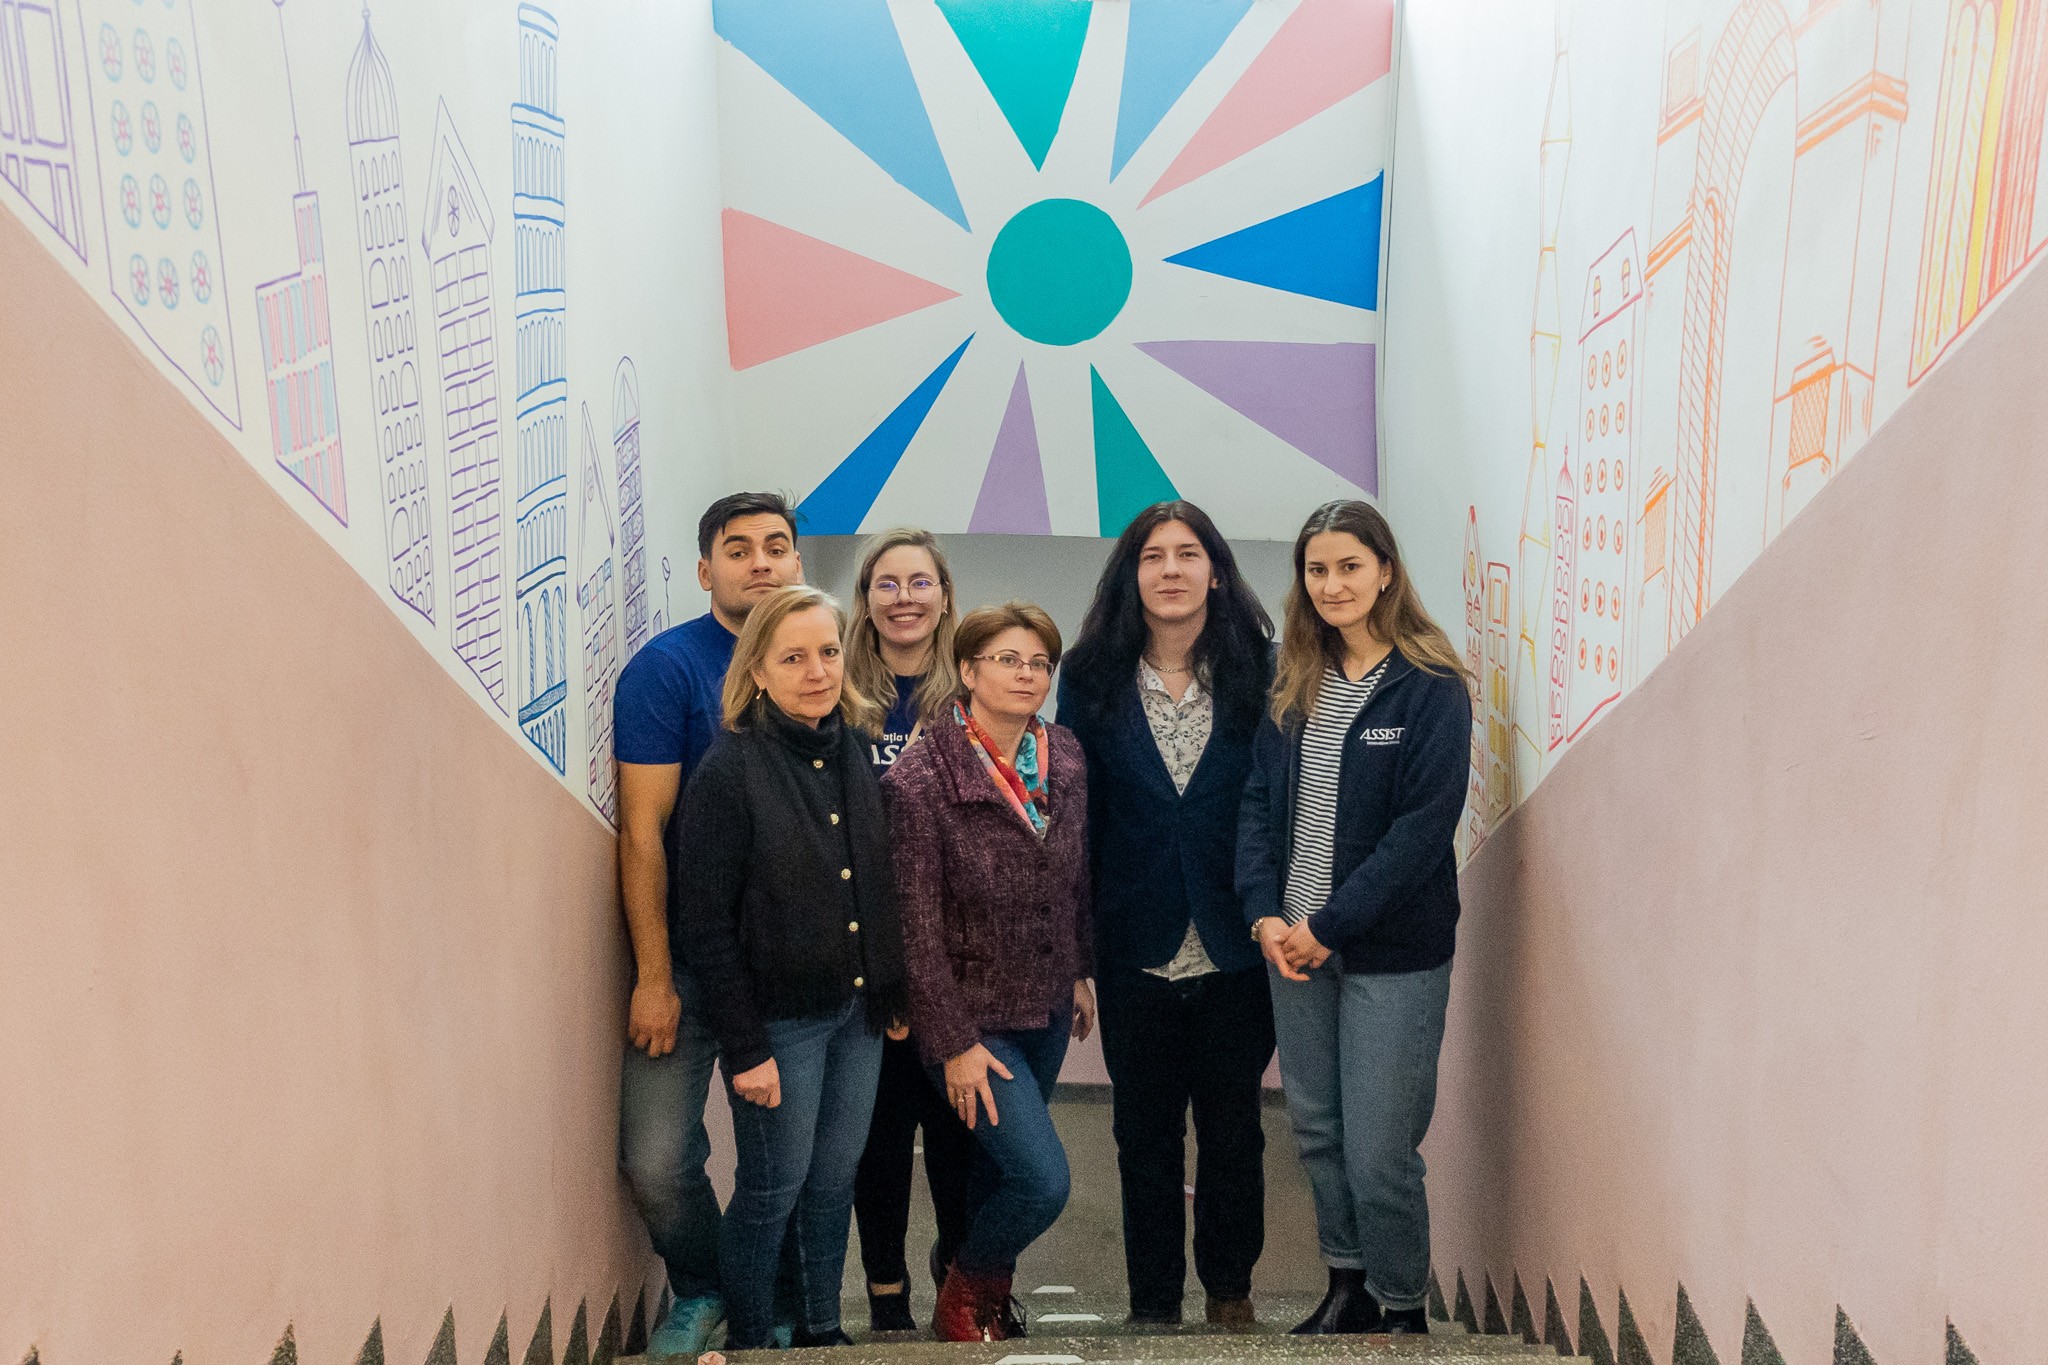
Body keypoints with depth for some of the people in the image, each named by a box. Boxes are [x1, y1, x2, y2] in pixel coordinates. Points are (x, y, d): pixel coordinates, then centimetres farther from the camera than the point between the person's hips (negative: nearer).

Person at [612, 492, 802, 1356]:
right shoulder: (668, 667, -7)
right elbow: (642, 832, -10)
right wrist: (653, 977, -14)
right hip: (692, 956, -3)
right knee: (657, 1161, -6)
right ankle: (700, 1290, 22)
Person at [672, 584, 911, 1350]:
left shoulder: (858, 754, 3)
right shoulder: (730, 771, -15)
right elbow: (707, 923, -15)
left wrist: (895, 994, 8)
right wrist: (742, 1048, -15)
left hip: (857, 1012, 5)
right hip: (780, 1020, -5)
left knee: (835, 1182, 16)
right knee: (772, 1190, 6)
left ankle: (822, 1330, 33)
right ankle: (749, 1344, 26)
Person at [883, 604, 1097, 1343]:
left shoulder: (1065, 758, -2)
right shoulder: (920, 781, -19)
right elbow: (916, 926, -17)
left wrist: (1081, 973, 15)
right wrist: (953, 1043, -16)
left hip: (1047, 1007, 6)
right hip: (974, 1016, -6)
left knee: (1001, 1164, 20)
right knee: (1043, 1182, -10)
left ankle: (986, 1287, 45)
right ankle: (961, 1300, 18)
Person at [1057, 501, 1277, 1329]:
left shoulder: (1258, 672, -1)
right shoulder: (1093, 679, 0)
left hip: (1235, 948, 0)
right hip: (1137, 948, 0)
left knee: (1233, 1127, 13)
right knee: (1145, 1134, 11)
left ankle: (1230, 1287, 32)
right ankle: (1153, 1303, 26)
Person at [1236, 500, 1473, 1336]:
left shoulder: (1431, 690, -9)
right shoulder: (1291, 686, 8)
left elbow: (1423, 827, -14)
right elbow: (1258, 800, 7)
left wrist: (1329, 926, -15)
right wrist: (1265, 914, -6)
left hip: (1392, 951, -5)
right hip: (1293, 944, 5)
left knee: (1378, 1150, -2)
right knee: (1316, 1129, 14)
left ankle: (1401, 1309, 19)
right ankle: (1347, 1287, 32)